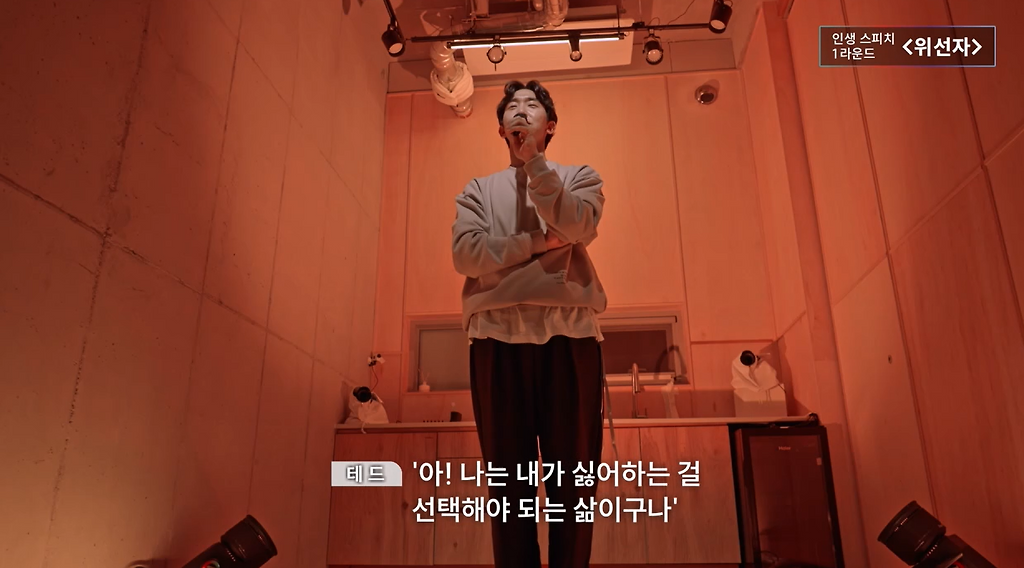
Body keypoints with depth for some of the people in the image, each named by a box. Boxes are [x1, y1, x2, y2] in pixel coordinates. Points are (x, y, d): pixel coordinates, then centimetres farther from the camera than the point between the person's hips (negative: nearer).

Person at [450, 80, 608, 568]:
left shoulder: (579, 177, 18)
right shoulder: (478, 189, 19)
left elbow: (577, 226, -5)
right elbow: (466, 253, 1)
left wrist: (533, 159, -3)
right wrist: (542, 242, -4)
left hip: (569, 336, 0)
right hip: (498, 337, 1)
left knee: (572, 475, 1)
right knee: (509, 477, 2)